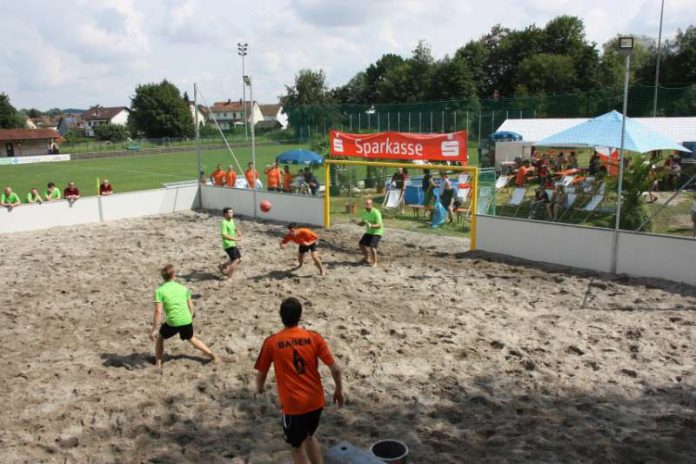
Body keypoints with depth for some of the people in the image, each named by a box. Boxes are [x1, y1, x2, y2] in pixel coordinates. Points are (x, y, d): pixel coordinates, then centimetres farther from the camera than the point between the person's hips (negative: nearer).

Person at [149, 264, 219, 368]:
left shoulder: (159, 291, -7)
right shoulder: (183, 288, 6)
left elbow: (158, 311, -14)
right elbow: (190, 306, 10)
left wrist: (154, 329, -10)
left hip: (172, 322, -3)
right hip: (186, 320, 4)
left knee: (159, 337, 26)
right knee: (191, 339, 29)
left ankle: (158, 362, 25)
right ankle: (212, 355, 28)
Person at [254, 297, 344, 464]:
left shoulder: (271, 342, -9)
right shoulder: (314, 337, -6)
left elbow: (261, 373, 3)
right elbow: (335, 368, -8)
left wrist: (259, 389, 24)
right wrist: (338, 390, 9)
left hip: (292, 404, -3)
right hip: (316, 400, 3)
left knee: (297, 446, 16)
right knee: (310, 436, 29)